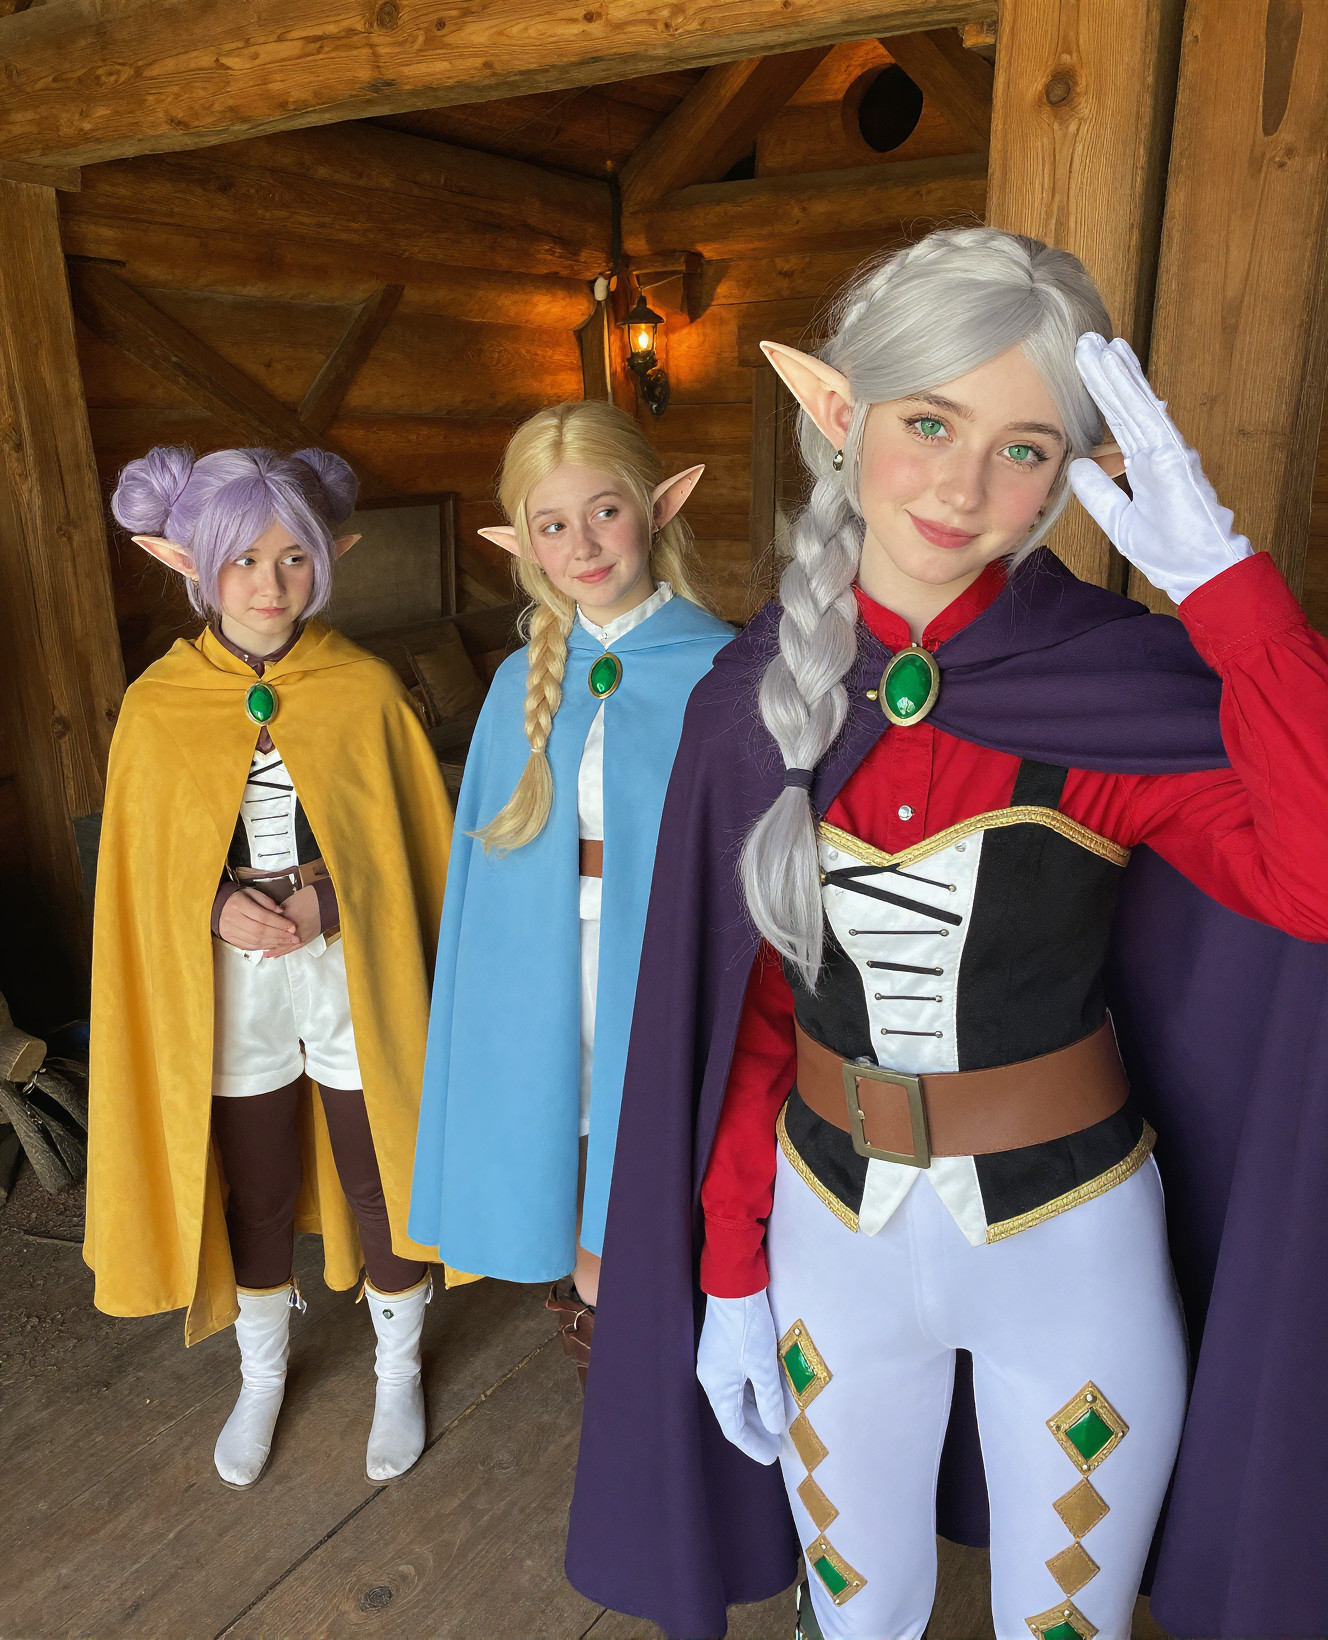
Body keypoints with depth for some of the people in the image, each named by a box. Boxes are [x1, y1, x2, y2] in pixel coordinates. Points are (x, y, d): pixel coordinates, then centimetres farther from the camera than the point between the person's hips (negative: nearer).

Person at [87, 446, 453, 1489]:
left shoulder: (366, 689, -8)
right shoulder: (157, 707, -4)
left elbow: (420, 844, -3)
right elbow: (140, 873, 3)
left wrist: (328, 904, -17)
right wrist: (217, 908, -15)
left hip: (356, 981, -1)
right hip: (229, 993, 2)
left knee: (382, 1186, 12)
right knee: (252, 1197, 18)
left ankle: (400, 1371, 40)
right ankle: (263, 1378, 46)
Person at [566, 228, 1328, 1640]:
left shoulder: (1118, 693, -15)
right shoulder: (755, 703, -8)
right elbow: (745, 1015, -2)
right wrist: (728, 1275, 2)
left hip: (1070, 1249, -1)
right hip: (834, 1237, 2)